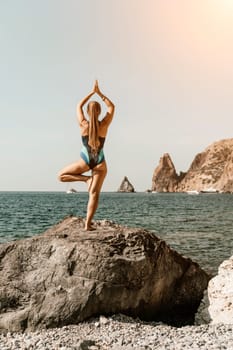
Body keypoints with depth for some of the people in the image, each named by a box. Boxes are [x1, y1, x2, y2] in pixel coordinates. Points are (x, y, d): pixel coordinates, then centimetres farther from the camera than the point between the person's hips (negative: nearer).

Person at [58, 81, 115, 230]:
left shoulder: (83, 124, -7)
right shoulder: (104, 125, -7)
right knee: (94, 194, 2)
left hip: (85, 161, -1)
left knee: (61, 176, 18)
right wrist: (99, 93, 10)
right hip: (100, 162, 1)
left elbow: (79, 106, 11)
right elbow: (112, 107, 9)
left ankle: (86, 178, -1)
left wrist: (92, 92, 14)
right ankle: (88, 224, -3)